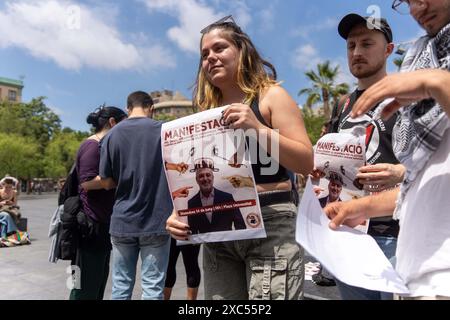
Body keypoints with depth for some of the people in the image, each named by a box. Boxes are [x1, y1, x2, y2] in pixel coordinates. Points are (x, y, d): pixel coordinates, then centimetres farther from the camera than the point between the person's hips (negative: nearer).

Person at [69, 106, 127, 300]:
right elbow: (87, 181, -23)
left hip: (102, 222, 10)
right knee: (87, 283, -1)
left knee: (99, 277, 18)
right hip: (91, 222, -10)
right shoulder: (93, 145, -13)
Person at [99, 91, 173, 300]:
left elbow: (107, 183, 3)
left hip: (122, 222, 3)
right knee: (152, 288, 5)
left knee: (121, 287, 14)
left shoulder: (112, 135, 1)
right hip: (156, 221, -2)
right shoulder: (164, 130, -4)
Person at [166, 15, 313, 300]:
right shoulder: (206, 110, 13)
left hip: (270, 223, -4)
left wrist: (259, 129, -20)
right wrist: (178, 214, -3)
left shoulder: (271, 95, 1)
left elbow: (306, 163, -8)